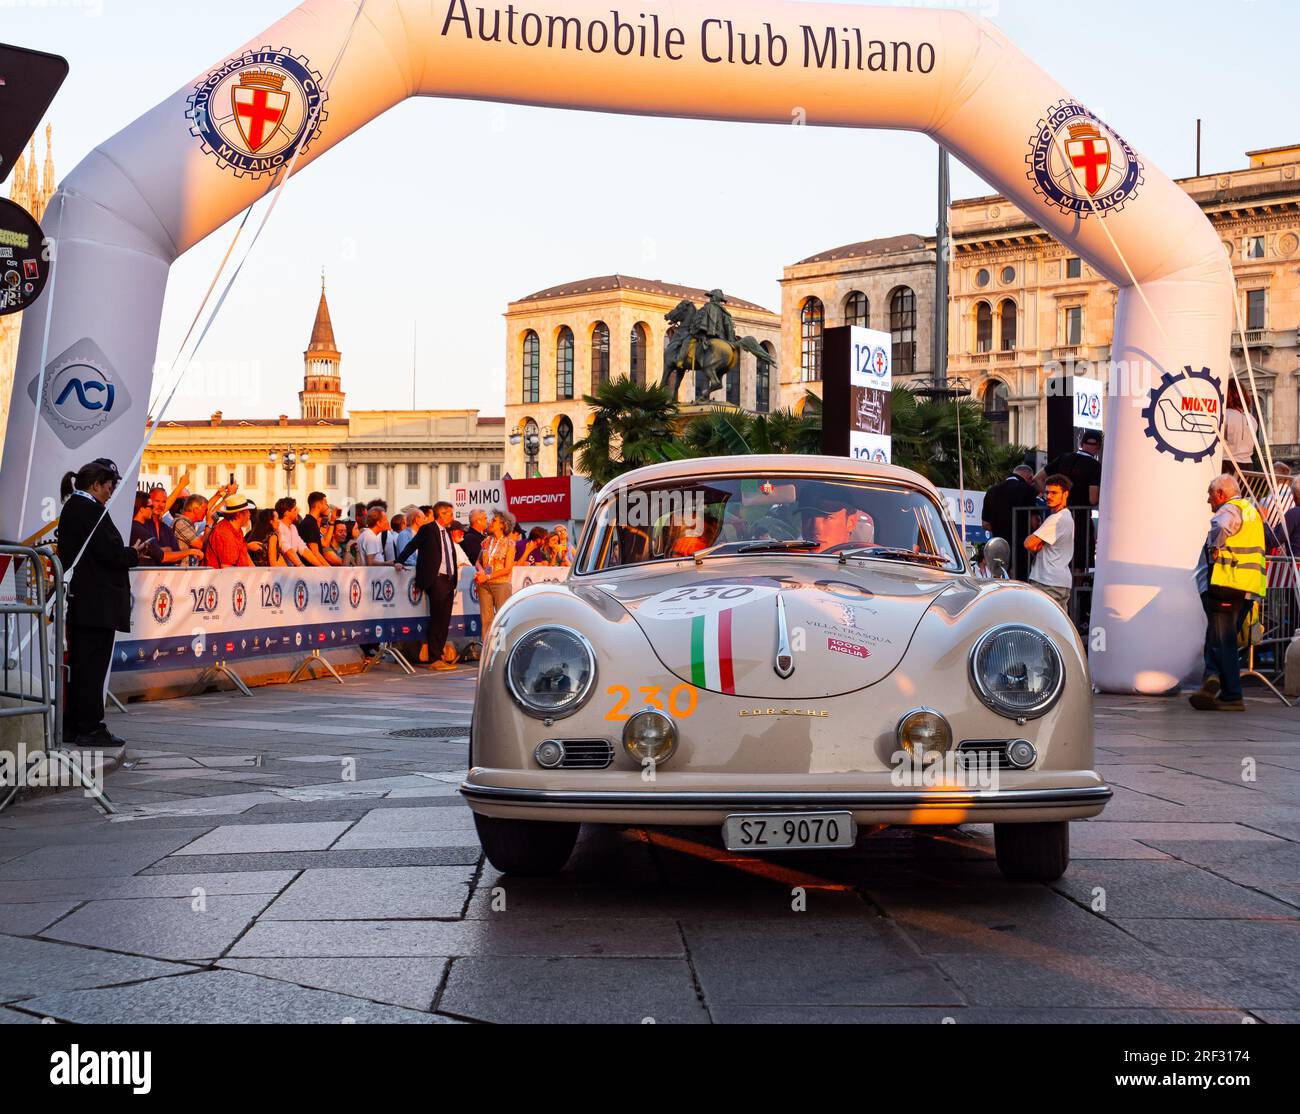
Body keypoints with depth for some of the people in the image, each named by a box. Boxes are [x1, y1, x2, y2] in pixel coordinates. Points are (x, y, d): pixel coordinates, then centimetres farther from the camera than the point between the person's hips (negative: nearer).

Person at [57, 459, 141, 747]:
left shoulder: (70, 508, 14)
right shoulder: (92, 510, -15)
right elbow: (111, 554, -20)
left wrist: (127, 553, 14)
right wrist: (134, 553, 0)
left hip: (77, 602, 10)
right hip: (97, 604, -10)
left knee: (79, 664, 14)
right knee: (93, 665, -5)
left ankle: (72, 726, 18)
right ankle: (90, 728, -2)